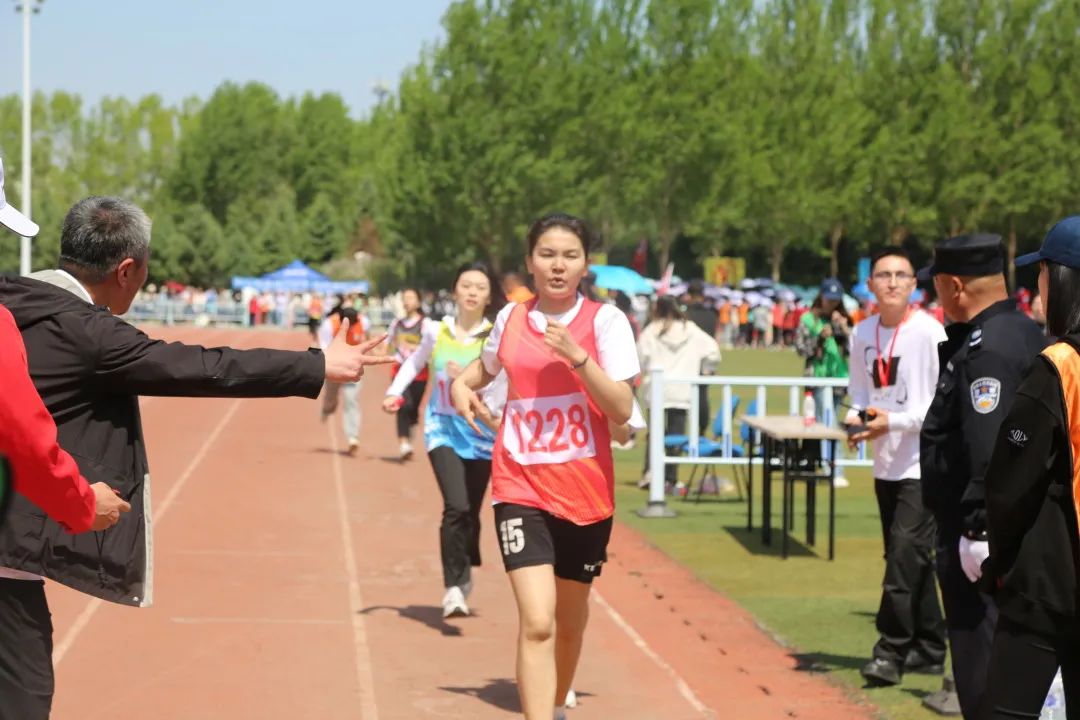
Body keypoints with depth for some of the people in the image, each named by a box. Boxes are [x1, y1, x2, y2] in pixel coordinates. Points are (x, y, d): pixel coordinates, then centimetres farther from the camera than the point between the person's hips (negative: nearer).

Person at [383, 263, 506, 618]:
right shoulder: (437, 331, 2)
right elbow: (415, 362, 21)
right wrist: (395, 392, 9)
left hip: (481, 430, 0)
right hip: (443, 428, 0)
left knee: (471, 510, 7)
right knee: (456, 506, -18)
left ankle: (463, 579, 29)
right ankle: (454, 587, -13)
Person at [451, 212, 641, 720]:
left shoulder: (605, 321, -5)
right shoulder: (510, 318, 5)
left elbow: (622, 410, -14)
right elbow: (486, 367, 27)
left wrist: (577, 355, -24)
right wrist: (462, 385, 7)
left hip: (585, 491, 0)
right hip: (521, 487, 0)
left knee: (569, 619, 16)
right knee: (536, 622, -15)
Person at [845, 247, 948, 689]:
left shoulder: (929, 332, -11)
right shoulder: (862, 334, 8)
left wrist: (893, 423, -20)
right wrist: (857, 419, -2)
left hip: (924, 462, -7)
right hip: (885, 464, 7)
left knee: (906, 554, -13)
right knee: (908, 559, 12)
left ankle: (892, 650, -10)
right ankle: (928, 648, 21)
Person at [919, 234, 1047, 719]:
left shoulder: (985, 347, -19)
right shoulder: (1028, 335, 14)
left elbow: (990, 450, -26)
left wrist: (979, 528, -25)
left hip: (983, 535, -11)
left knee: (983, 666, -6)